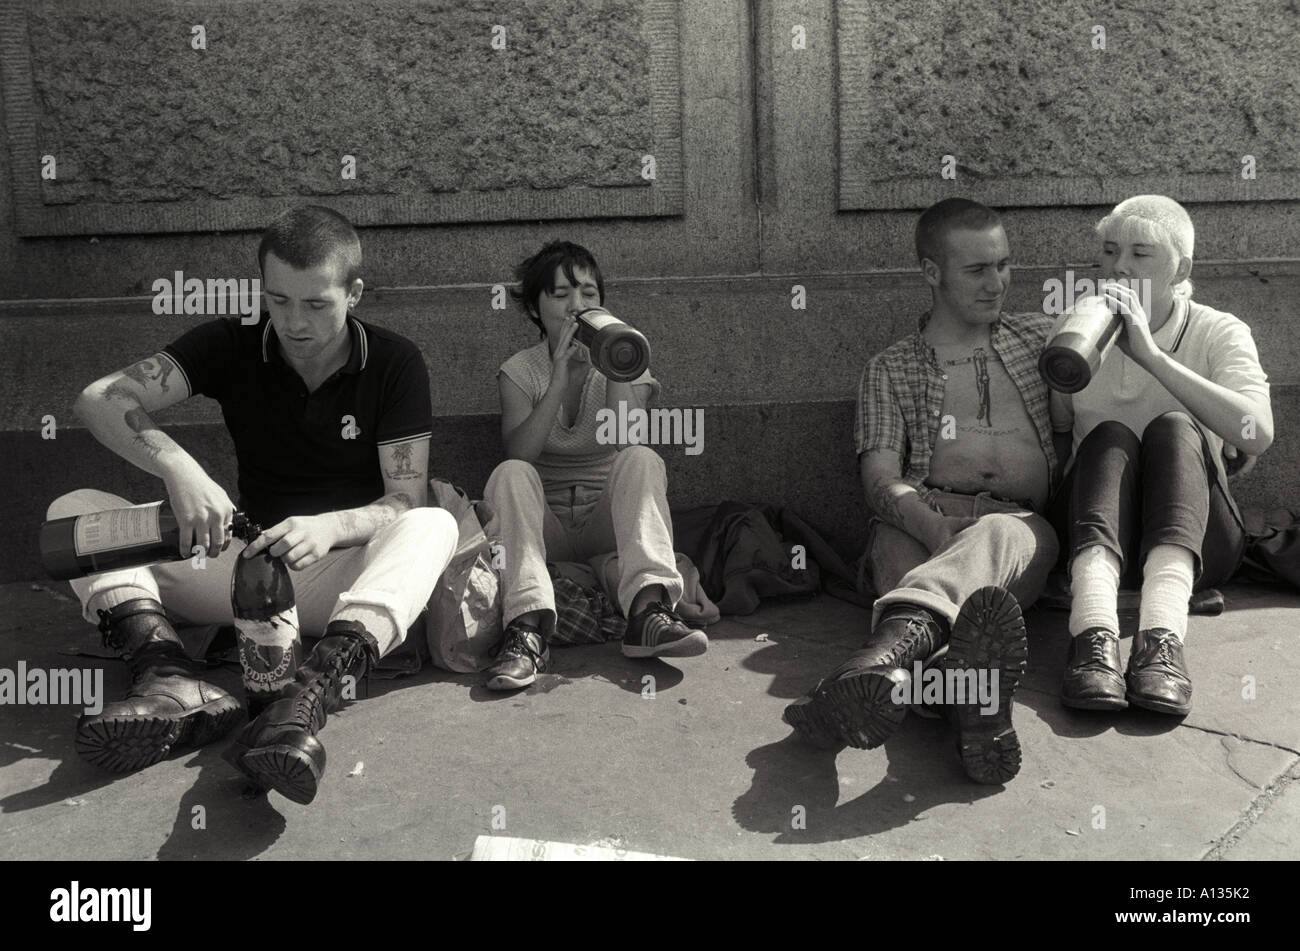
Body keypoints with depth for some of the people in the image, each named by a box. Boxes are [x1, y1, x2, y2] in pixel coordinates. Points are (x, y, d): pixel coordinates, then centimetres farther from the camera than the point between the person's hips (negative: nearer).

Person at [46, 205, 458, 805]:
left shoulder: (394, 363, -3)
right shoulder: (232, 345, 1)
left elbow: (407, 501, -8)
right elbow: (99, 399, -10)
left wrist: (329, 527, -29)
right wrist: (178, 467, -29)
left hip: (348, 572, -2)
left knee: (434, 526, -33)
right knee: (76, 511, -14)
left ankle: (311, 693, -55)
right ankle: (171, 678, -41)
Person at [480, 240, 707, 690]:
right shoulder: (519, 371, 4)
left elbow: (623, 444, -14)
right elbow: (519, 453, -16)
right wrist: (561, 376, -22)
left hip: (606, 523, 0)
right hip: (544, 527, 0)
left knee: (641, 459, -26)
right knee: (510, 475, -28)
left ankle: (648, 610, -45)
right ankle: (528, 626, -43)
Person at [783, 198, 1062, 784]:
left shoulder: (1040, 337, 27)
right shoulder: (891, 371, 19)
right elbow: (881, 481, 3)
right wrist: (936, 526, -18)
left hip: (1023, 525, 0)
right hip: (923, 520, 0)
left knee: (997, 535, -37)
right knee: (893, 542, -37)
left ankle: (890, 651, -68)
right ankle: (974, 694, -68)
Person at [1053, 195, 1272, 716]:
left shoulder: (1219, 333, 3)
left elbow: (1257, 434, -16)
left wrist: (1152, 355, -22)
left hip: (1194, 540, -1)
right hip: (1095, 536, 1)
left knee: (1173, 426, -25)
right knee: (1109, 433, -25)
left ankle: (1161, 639, -47)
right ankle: (1095, 638, -51)